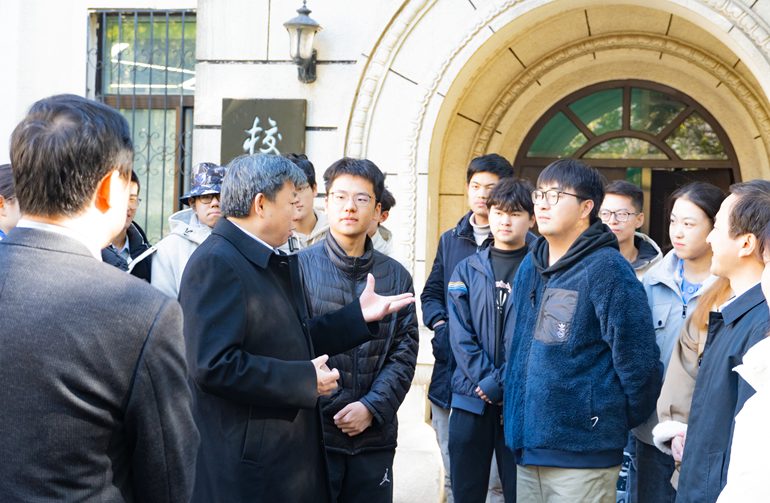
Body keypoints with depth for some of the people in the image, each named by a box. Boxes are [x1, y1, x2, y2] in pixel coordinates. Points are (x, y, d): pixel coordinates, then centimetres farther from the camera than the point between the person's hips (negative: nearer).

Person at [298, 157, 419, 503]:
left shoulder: (396, 276, 9)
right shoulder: (299, 267, -1)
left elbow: (404, 354, 6)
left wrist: (371, 408, -8)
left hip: (375, 438, 3)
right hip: (312, 433, -3)